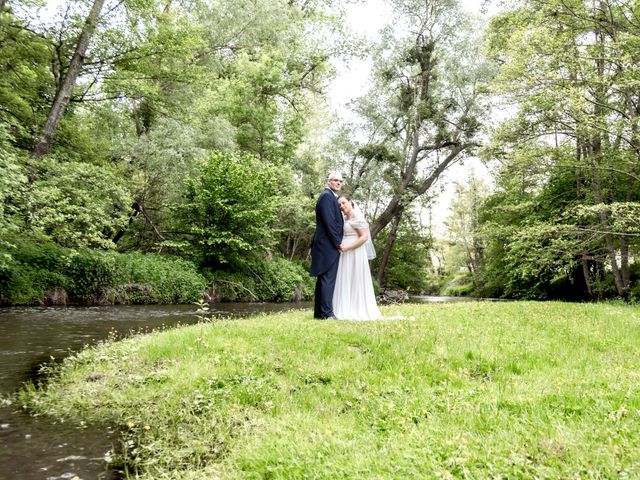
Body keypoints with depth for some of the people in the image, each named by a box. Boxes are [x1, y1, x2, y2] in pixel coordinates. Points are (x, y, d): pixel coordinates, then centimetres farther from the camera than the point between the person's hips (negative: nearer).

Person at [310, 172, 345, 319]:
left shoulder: (331, 197, 21)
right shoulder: (327, 196, -10)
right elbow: (329, 221, -18)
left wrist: (338, 242, 15)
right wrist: (338, 243, -15)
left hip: (326, 245, 11)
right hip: (329, 245, -11)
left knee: (323, 279, 11)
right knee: (328, 279, -10)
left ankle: (319, 312, 15)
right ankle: (327, 312, -10)